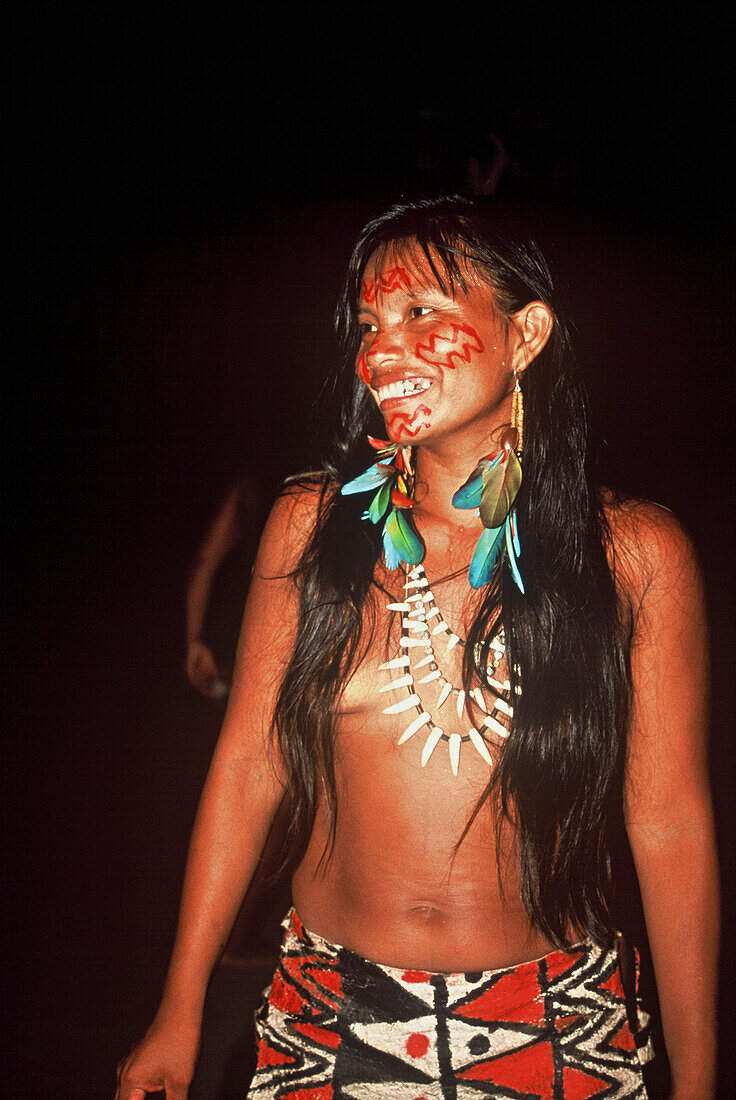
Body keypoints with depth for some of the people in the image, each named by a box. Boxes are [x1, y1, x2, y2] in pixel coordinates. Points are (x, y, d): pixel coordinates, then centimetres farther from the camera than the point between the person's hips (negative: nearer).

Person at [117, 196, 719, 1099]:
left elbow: (672, 827, -5)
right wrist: (181, 1012, 3)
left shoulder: (636, 552, -9)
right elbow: (247, 765, -1)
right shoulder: (311, 524, -5)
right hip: (330, 1018, 1)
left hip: (556, 1024, 0)